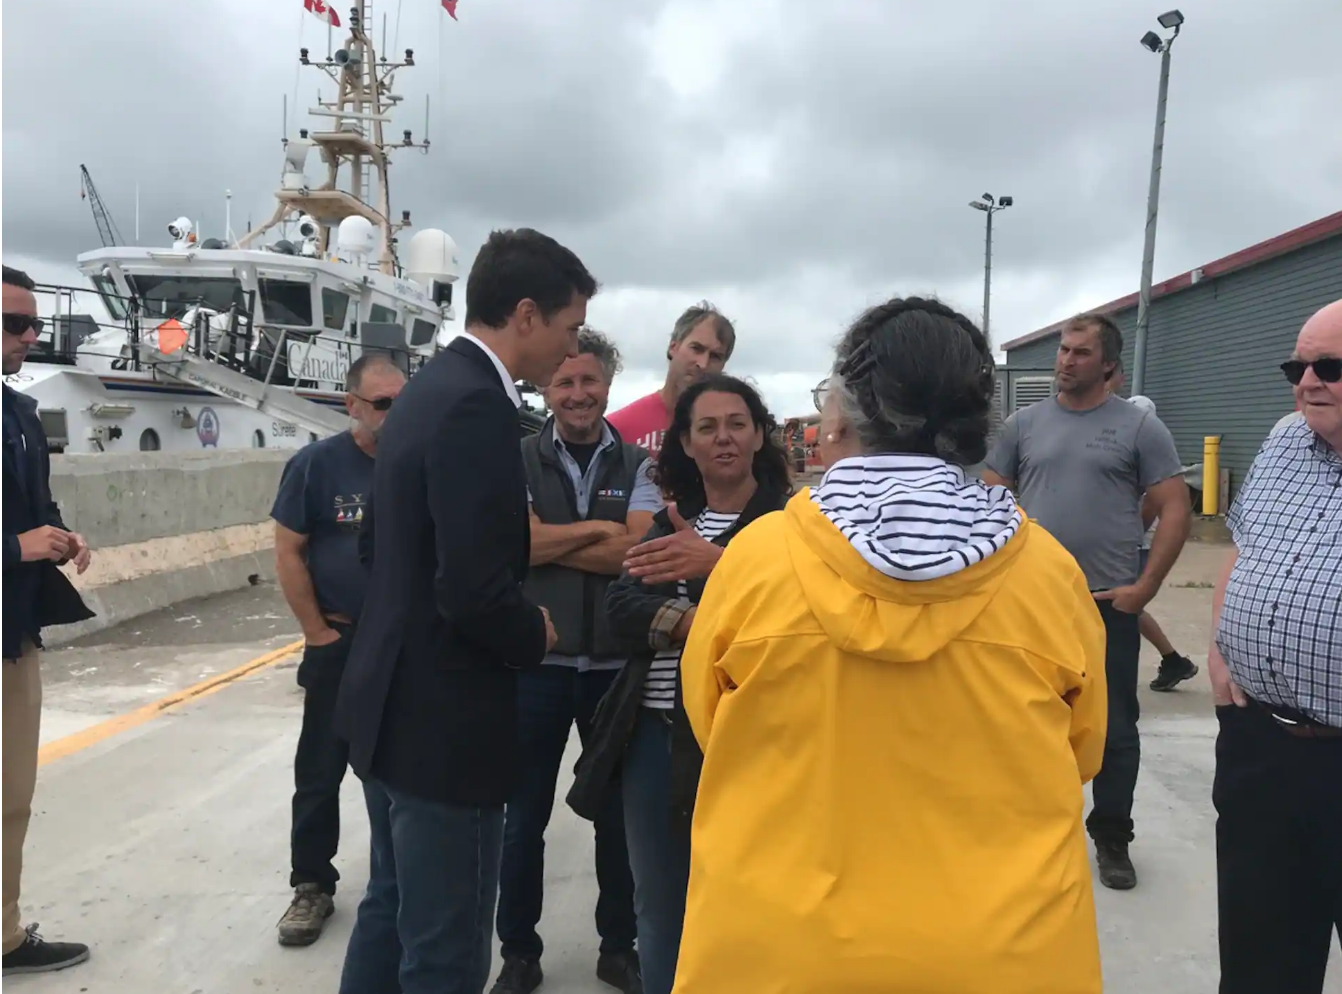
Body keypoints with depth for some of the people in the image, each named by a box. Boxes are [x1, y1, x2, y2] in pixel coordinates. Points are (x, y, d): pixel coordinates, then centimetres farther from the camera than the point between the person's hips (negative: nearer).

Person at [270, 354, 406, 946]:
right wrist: (318, 633, -7)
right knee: (320, 772, 7)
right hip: (340, 646, -2)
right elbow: (288, 553, -5)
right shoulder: (317, 464, -8)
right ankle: (312, 886, 23)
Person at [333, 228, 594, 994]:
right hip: (445, 721, -10)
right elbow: (478, 594, -29)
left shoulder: (430, 386, 9)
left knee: (393, 912, 24)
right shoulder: (478, 407, -22)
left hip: (395, 702, 10)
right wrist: (537, 634, -8)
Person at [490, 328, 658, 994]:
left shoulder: (638, 465, 1)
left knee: (619, 813, 14)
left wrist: (550, 542, -13)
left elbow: (637, 552, -12)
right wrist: (597, 527, -12)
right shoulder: (519, 460, -1)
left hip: (616, 664, 1)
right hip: (536, 662, -1)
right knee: (523, 816, 11)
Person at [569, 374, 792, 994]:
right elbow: (620, 606, 1)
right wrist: (695, 623, -15)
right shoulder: (670, 522, 13)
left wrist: (716, 563, -33)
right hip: (653, 734, 6)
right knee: (657, 909, 15)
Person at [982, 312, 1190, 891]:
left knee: (1114, 727, 8)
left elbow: (1175, 510, -3)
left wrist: (1145, 587, -10)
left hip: (1110, 604, -2)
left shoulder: (1138, 427, -1)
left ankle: (1112, 839, 25)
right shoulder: (1024, 424, 5)